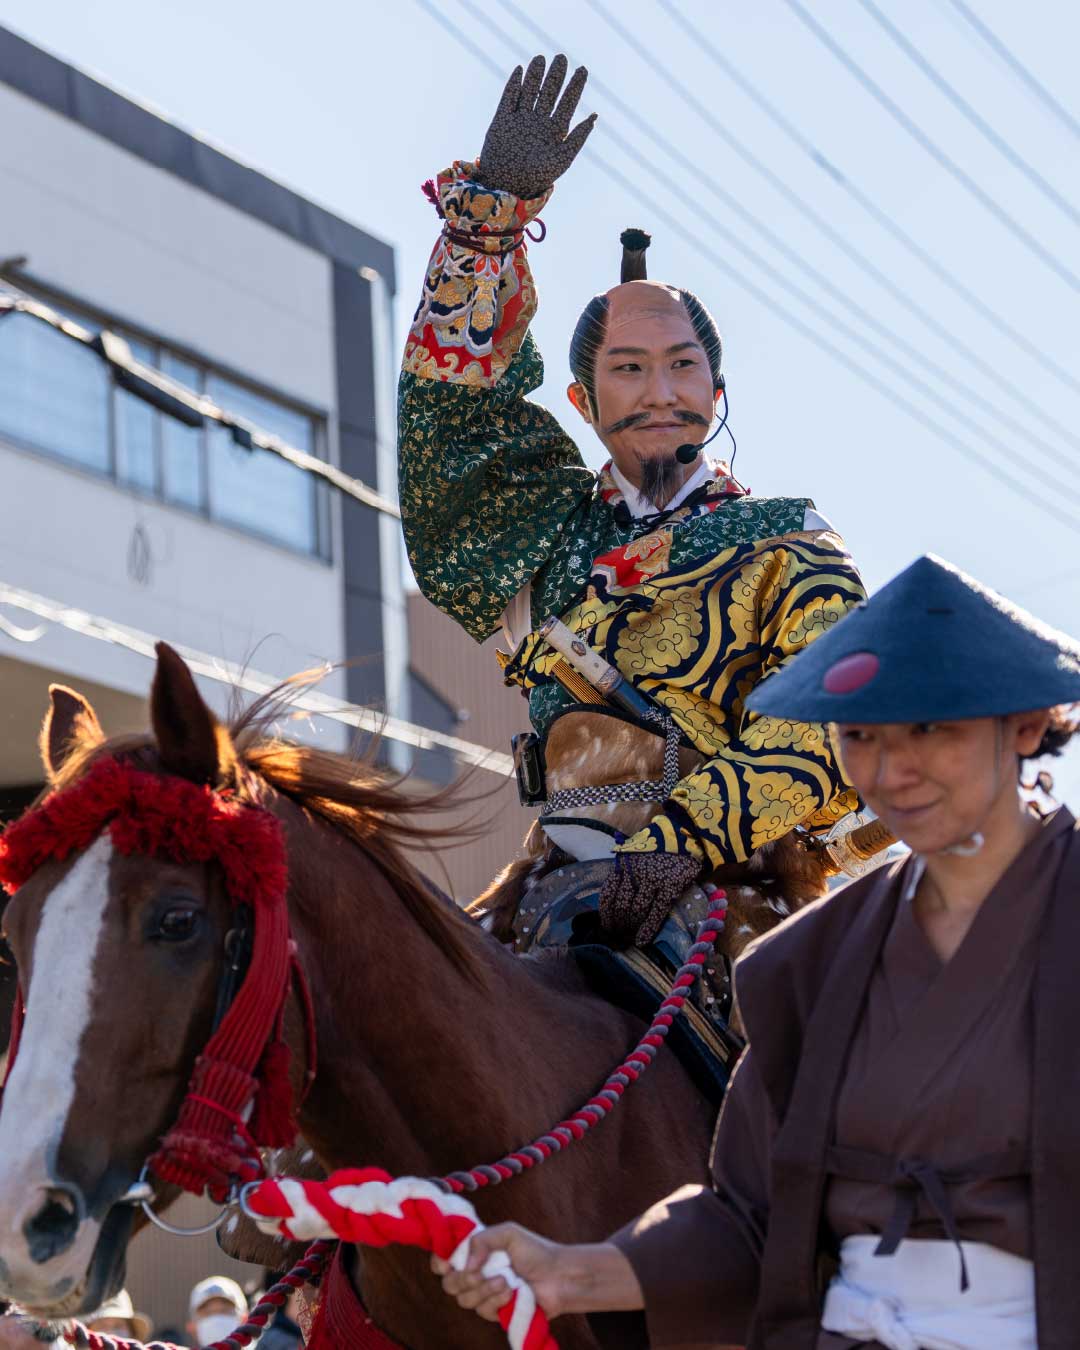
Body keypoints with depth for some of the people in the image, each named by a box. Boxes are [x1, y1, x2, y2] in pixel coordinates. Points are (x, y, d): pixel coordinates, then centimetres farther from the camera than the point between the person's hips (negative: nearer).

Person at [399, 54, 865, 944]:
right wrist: (494, 207, 0)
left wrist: (690, 835, -22)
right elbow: (451, 395, 12)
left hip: (730, 888, -3)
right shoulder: (551, 525, 20)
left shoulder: (784, 545, 9)